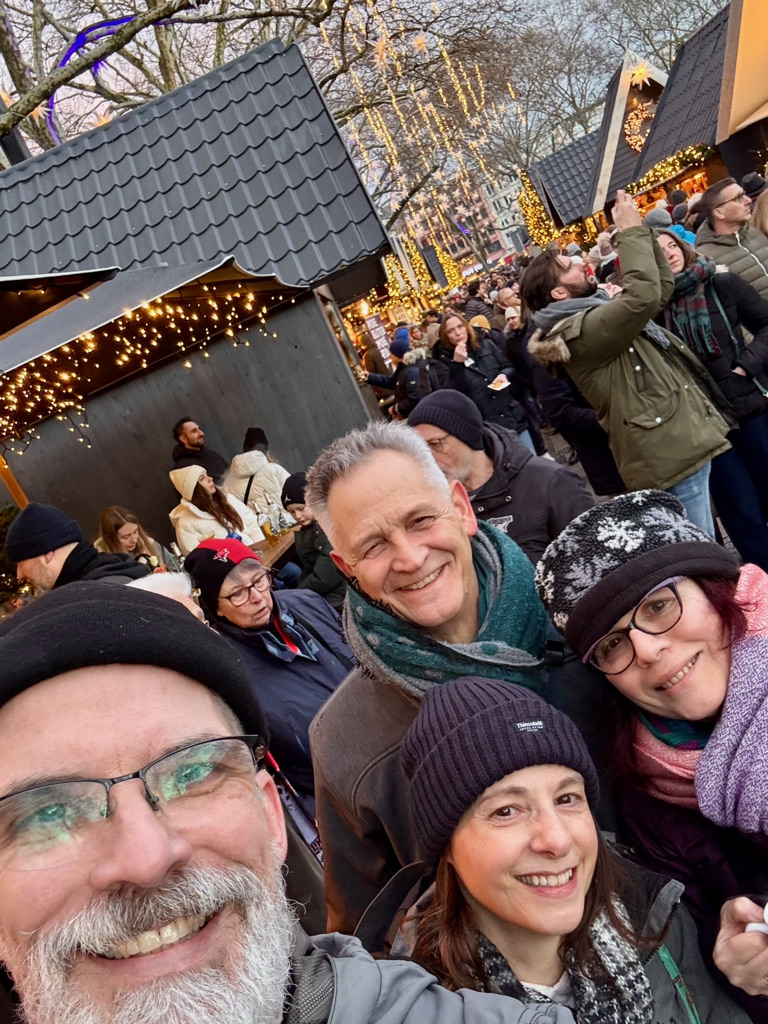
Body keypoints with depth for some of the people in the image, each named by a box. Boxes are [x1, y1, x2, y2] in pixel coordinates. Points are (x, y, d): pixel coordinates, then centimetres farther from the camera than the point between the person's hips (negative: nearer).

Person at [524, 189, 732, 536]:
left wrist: (640, 231, 12)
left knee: (705, 549, 18)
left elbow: (661, 286, 24)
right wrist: (631, 231, -13)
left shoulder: (599, 311, 17)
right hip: (671, 455, -10)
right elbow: (643, 295, -28)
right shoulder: (578, 331, -16)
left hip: (682, 445, 10)